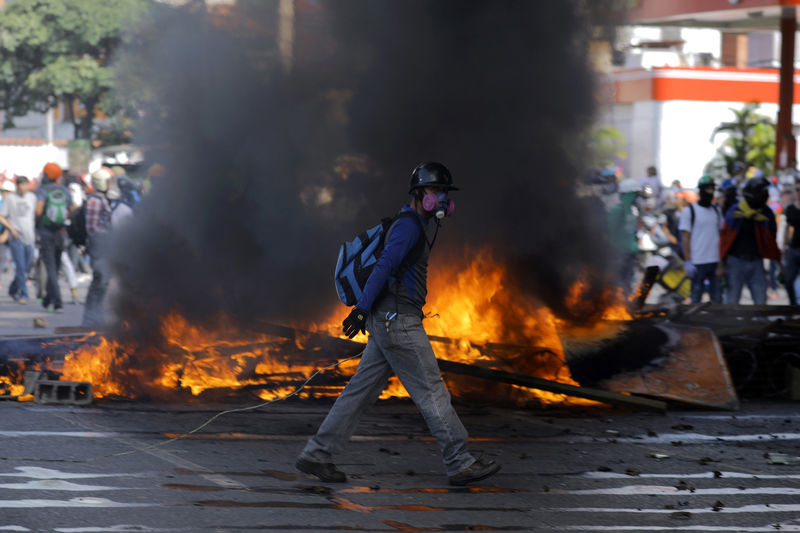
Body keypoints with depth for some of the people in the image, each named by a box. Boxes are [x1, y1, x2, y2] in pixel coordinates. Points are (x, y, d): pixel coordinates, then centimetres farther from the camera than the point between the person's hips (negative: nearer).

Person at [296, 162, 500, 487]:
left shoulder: (413, 227, 22)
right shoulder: (409, 226, -12)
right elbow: (383, 267, -20)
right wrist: (362, 310, -26)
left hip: (388, 323, 10)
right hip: (398, 322, -10)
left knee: (362, 390, 8)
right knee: (431, 391, -6)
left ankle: (316, 455, 8)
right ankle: (460, 464, -3)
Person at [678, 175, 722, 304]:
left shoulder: (716, 210, 13)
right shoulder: (689, 211, -1)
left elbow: (721, 235, 16)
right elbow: (685, 237, -4)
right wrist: (687, 262, -11)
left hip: (716, 261, 4)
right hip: (698, 263, -4)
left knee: (717, 298, 4)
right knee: (696, 298, 1)